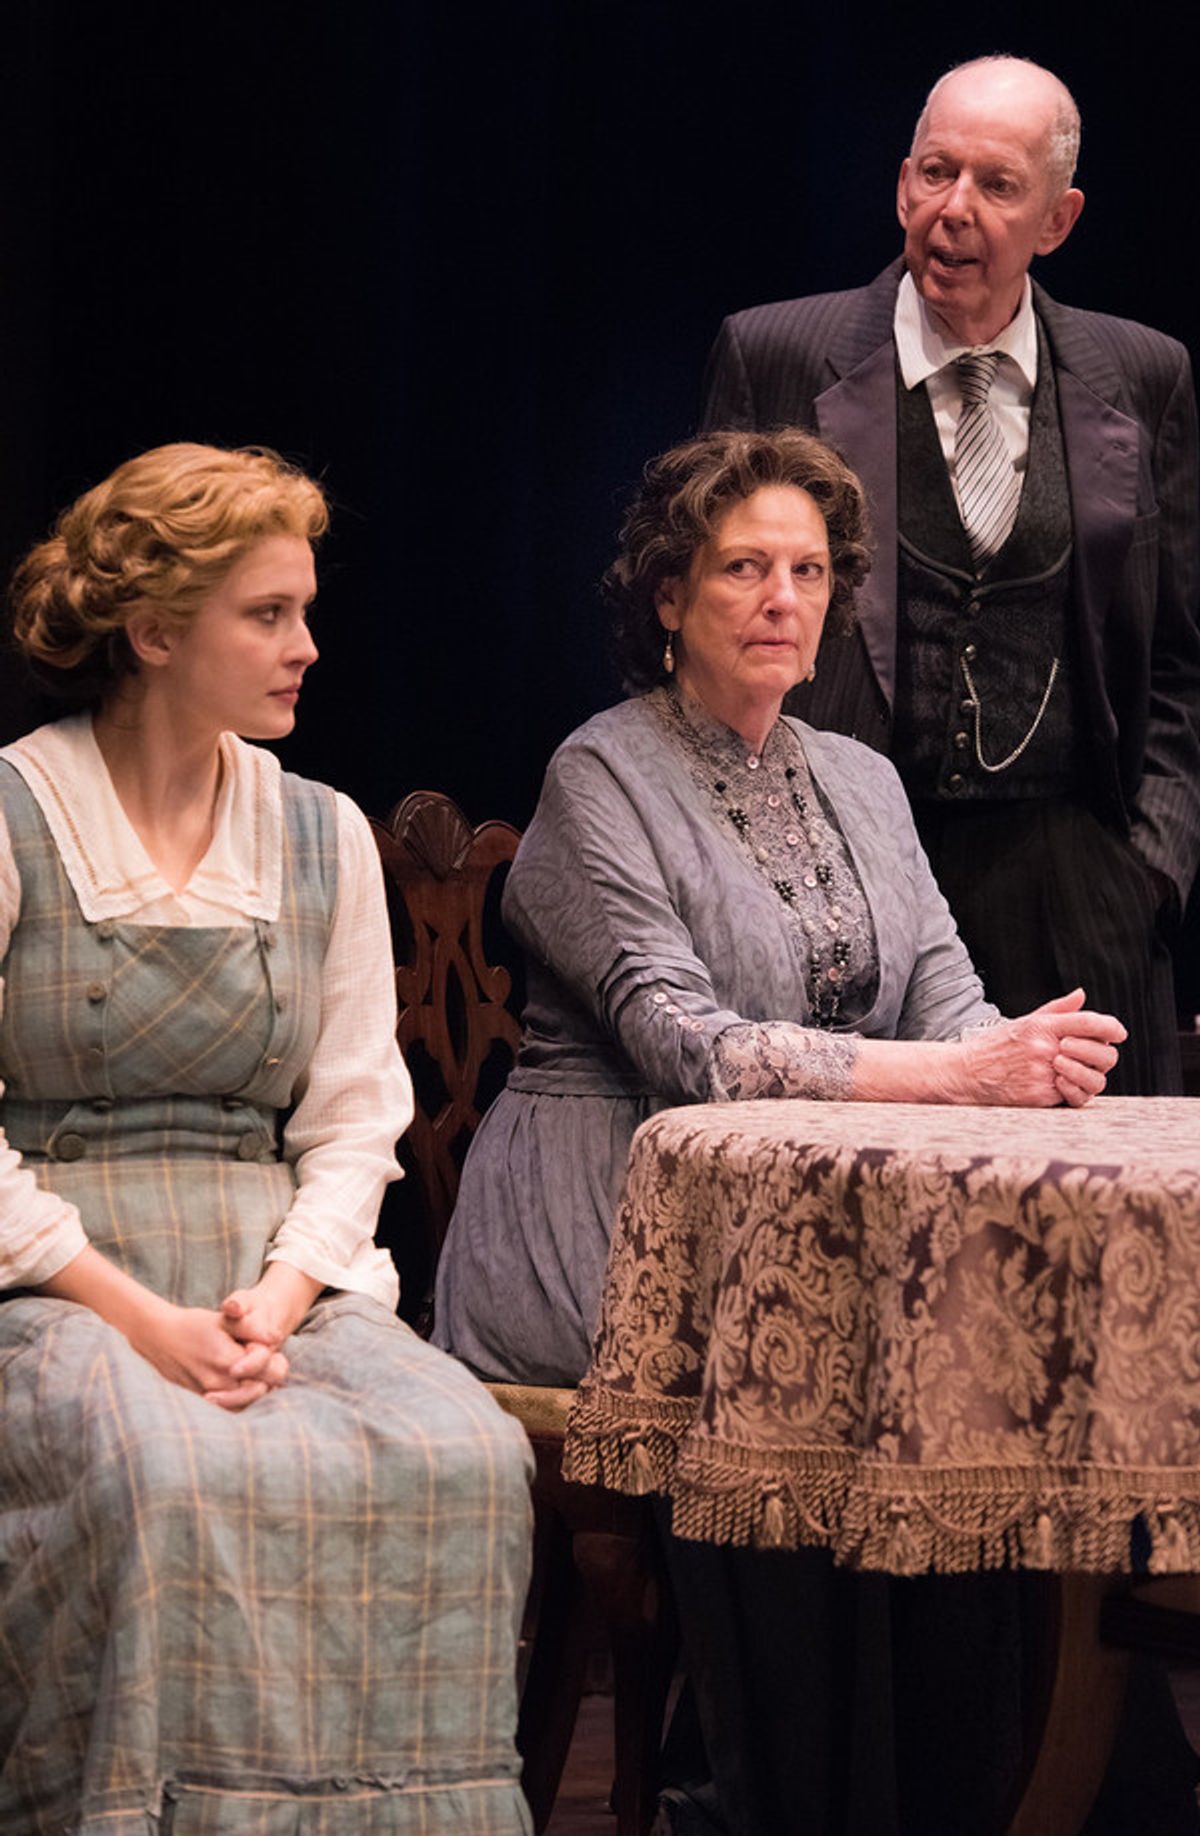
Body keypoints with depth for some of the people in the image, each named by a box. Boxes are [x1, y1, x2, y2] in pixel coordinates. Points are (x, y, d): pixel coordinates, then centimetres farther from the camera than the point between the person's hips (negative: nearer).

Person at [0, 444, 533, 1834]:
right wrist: (136, 1315, -15)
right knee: (171, 1481, -36)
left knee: (460, 1464, -26)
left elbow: (354, 1121, 10)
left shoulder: (323, 838, 13)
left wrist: (280, 1300, -8)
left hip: (275, 1280, 4)